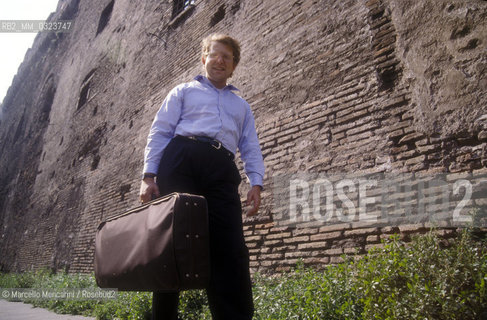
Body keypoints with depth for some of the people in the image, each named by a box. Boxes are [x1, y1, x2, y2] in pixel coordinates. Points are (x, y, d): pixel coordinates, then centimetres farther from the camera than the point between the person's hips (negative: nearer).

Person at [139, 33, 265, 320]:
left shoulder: (242, 105, 31)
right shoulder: (184, 91, 23)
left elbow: (251, 148, 21)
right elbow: (160, 132, 12)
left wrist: (256, 183, 2)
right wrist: (149, 175, -3)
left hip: (222, 172, 2)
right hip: (181, 159, -2)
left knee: (231, 248, -10)